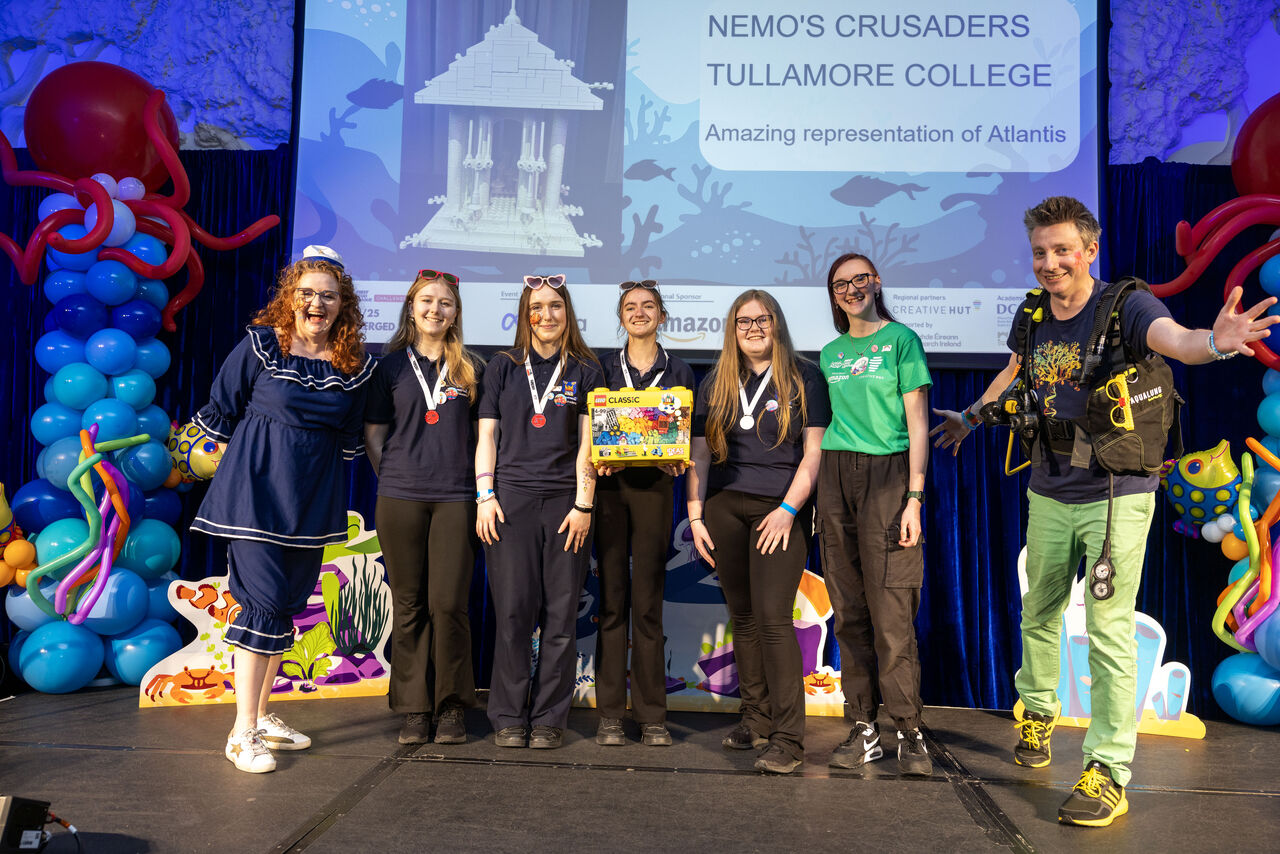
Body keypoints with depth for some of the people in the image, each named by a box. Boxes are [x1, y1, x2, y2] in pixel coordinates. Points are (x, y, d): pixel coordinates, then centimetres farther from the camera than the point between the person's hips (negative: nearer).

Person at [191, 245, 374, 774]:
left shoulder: (355, 366, 3)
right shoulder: (260, 345, -6)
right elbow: (220, 411, 2)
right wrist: (252, 460, 8)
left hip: (313, 495, 5)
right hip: (256, 488, -5)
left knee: (289, 605, 11)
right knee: (264, 600, -9)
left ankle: (261, 715, 25)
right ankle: (243, 733, 0)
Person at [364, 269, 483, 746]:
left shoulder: (471, 368, 10)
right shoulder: (391, 365, 9)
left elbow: (484, 433, 12)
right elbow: (373, 434, 11)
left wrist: (482, 488, 4)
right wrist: (395, 476, 2)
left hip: (454, 497, 0)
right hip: (399, 498, 1)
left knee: (449, 603, -4)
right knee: (409, 605, 4)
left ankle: (452, 707, 11)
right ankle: (414, 708, 16)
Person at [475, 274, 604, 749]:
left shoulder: (585, 370, 10)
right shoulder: (503, 366, 12)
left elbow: (587, 443, 5)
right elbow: (487, 436, 10)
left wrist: (583, 504, -3)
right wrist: (485, 496, 0)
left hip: (566, 501, 0)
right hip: (511, 497, 0)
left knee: (561, 615, 1)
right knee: (513, 611, -2)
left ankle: (549, 719, 13)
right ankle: (509, 719, 10)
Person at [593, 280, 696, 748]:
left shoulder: (679, 370, 12)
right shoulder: (603, 368, 12)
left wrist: (676, 460, -10)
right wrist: (597, 459, -10)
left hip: (655, 484, 0)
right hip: (610, 483, 0)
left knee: (648, 601, 0)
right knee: (611, 599, 0)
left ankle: (651, 714, 8)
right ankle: (610, 712, 7)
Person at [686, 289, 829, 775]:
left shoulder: (803, 378, 3)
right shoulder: (715, 385, 13)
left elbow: (813, 452, -2)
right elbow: (699, 455, 12)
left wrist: (788, 509, -12)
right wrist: (695, 517, 4)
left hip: (781, 508, -4)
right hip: (724, 506, 4)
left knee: (772, 616, -12)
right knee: (742, 617, 8)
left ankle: (787, 737, -8)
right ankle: (756, 718, 19)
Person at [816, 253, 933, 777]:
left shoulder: (901, 339, 3)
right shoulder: (829, 354, 17)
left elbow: (917, 422, -2)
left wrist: (914, 497, -11)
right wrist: (813, 498, 10)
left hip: (887, 476, -5)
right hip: (835, 477, 5)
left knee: (891, 612, -8)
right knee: (848, 611, 4)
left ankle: (909, 732, 2)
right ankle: (863, 729, 11)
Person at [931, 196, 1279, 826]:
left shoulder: (1124, 307, -13)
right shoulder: (1032, 316, 2)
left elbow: (1173, 339, -35)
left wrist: (1213, 342, -58)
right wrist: (970, 418, 34)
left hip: (1116, 494, -5)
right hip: (1050, 494, 5)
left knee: (1109, 631, -5)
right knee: (1039, 614, 18)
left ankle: (1108, 772, 5)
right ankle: (1036, 712, 41)